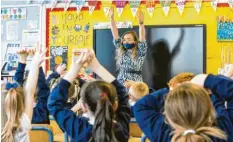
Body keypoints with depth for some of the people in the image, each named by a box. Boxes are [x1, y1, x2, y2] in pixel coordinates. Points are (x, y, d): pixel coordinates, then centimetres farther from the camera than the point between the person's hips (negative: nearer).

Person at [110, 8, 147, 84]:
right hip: (120, 86, 4)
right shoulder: (121, 52, 10)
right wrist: (112, 18, -1)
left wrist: (141, 23, -26)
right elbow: (115, 36, 6)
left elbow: (142, 39, -14)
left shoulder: (139, 53, 0)